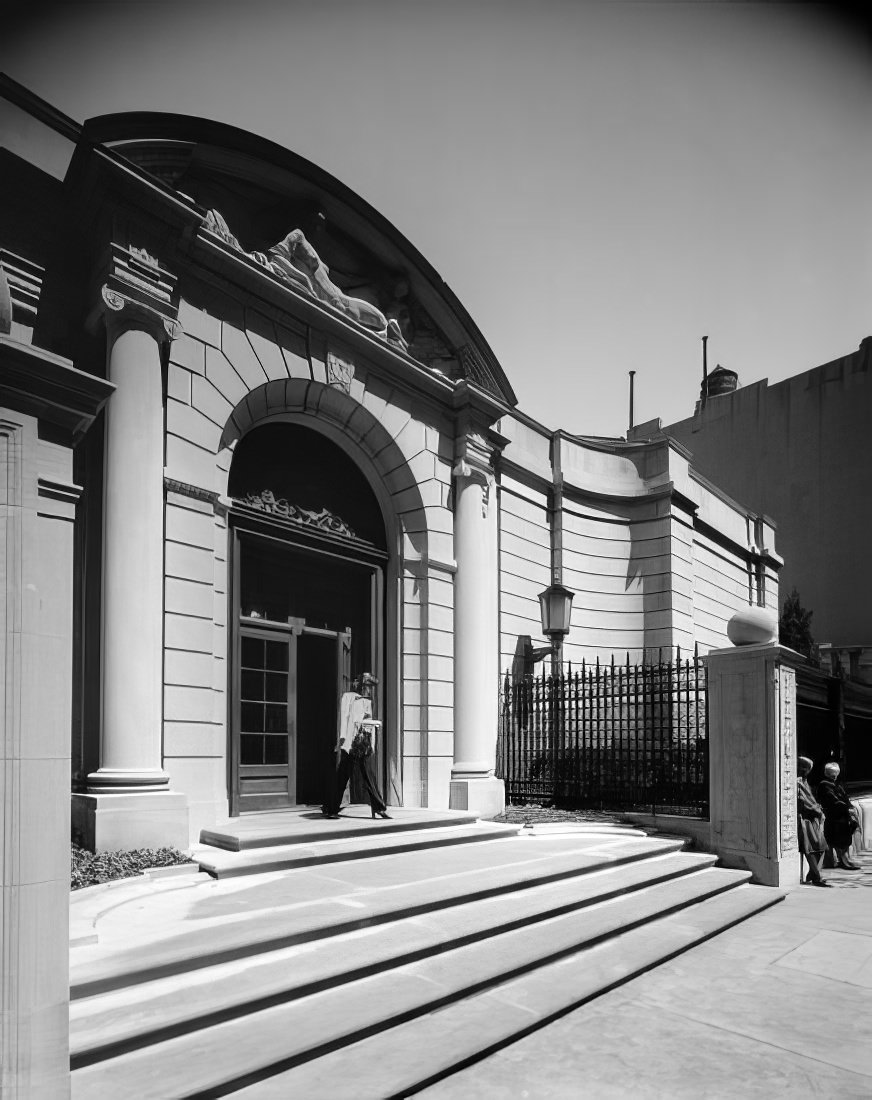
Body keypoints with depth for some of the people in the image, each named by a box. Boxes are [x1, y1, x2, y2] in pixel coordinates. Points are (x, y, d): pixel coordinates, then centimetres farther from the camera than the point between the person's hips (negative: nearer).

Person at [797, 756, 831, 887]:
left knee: (821, 846, 7)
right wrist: (818, 811, -6)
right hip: (803, 818, -10)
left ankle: (812, 874, 14)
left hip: (813, 818, 10)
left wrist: (817, 809, 5)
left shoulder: (804, 781, 20)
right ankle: (816, 878, -13)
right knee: (811, 847, -12)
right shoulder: (797, 782, -12)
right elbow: (802, 801, -15)